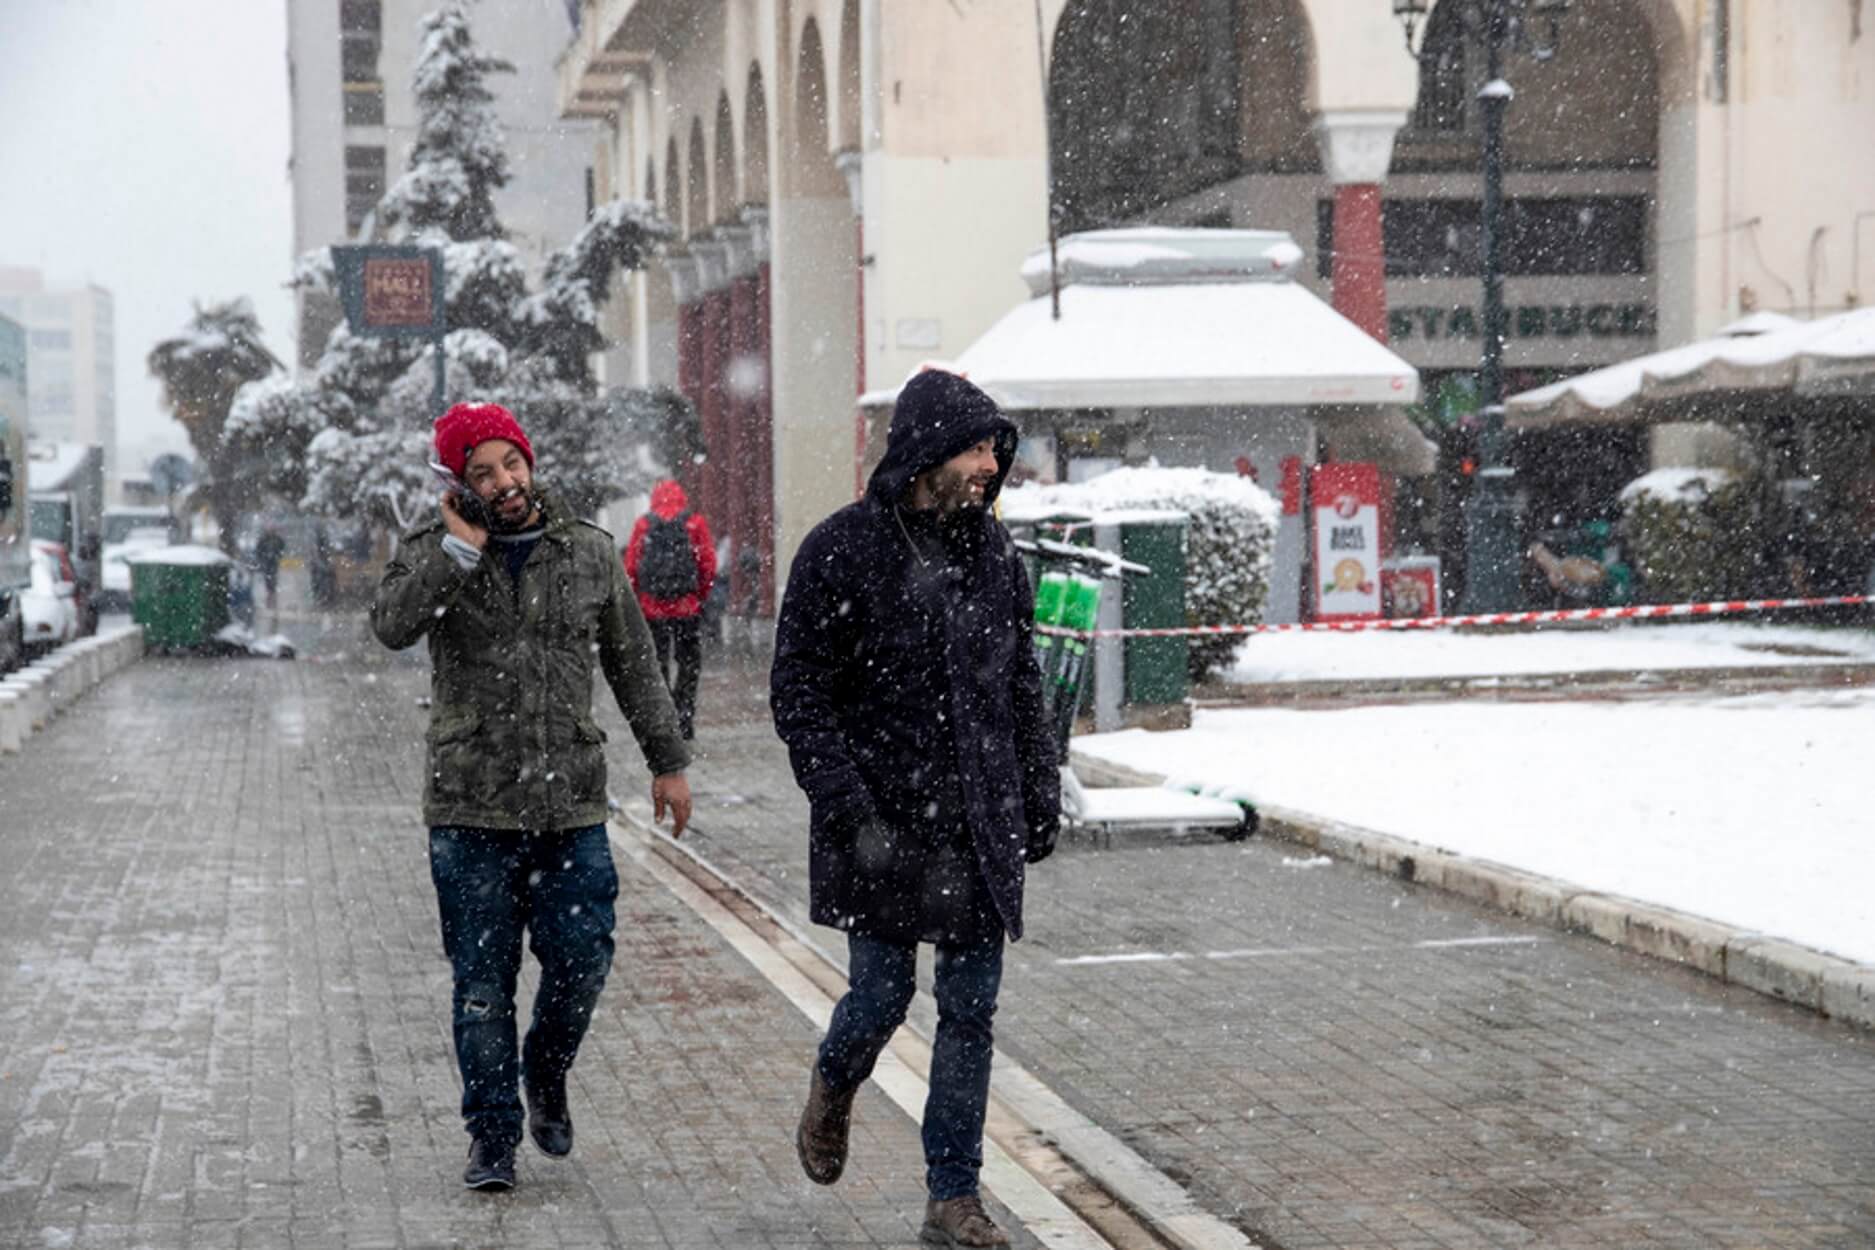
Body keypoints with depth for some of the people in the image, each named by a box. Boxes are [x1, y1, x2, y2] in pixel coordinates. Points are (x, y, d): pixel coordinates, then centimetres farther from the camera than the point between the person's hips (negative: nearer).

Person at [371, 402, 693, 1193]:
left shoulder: (588, 552, 7)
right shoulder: (434, 552, 1)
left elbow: (632, 662, 15)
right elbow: (393, 625, -19)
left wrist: (668, 761, 14)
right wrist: (461, 548, -18)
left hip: (571, 808, 1)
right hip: (470, 809, -1)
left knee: (580, 964, -1)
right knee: (482, 983, 2)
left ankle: (546, 1077, 28)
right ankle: (492, 1137, 13)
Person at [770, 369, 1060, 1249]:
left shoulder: (992, 550, 8)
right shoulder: (842, 551, -8)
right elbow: (798, 693, -9)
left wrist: (1040, 797, 13)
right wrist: (848, 811, -15)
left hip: (981, 824, 5)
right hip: (883, 825, -4)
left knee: (971, 1012, 4)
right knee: (881, 997, 2)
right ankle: (833, 1088, 37)